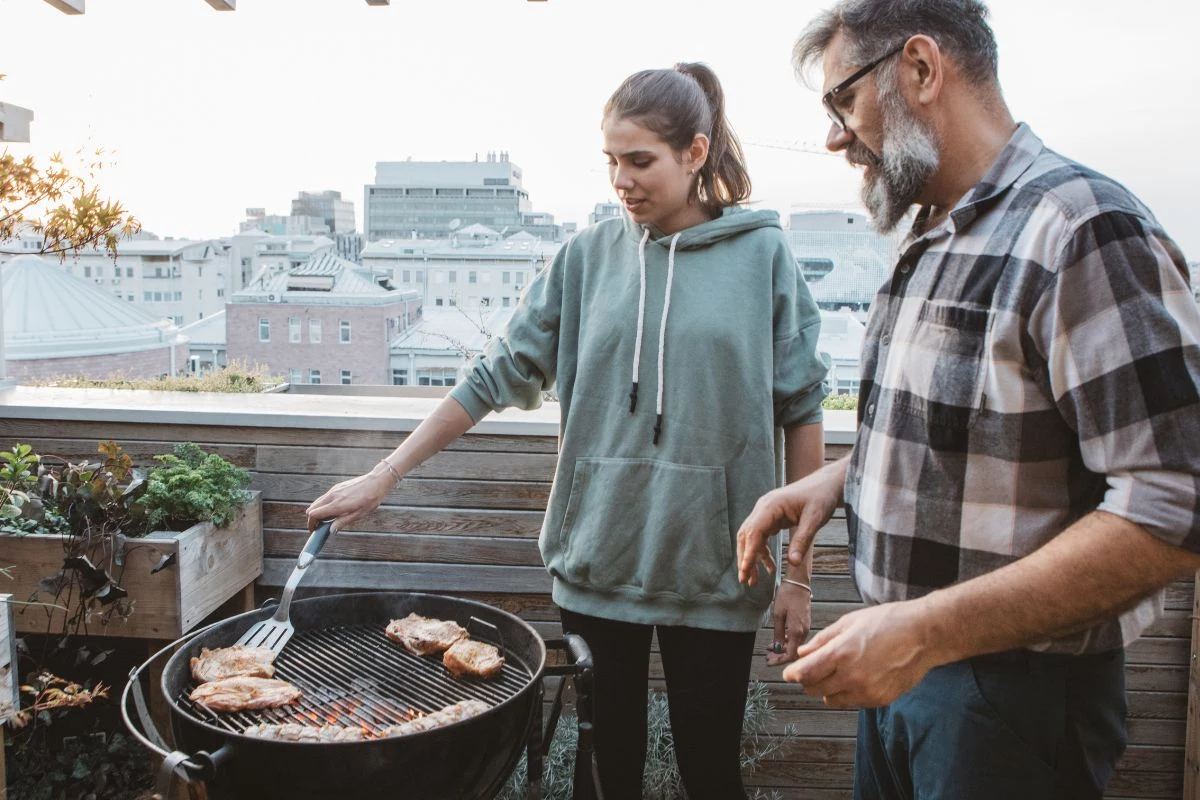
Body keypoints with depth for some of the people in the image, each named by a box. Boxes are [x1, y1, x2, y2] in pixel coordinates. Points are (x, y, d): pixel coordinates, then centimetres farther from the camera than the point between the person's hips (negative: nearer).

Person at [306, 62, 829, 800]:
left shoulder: (762, 254, -3)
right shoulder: (590, 255, 3)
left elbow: (800, 411, 0)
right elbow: (499, 373, 4)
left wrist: (798, 573, -1)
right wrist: (383, 476, 1)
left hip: (713, 569, -1)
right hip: (598, 558, 2)